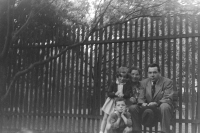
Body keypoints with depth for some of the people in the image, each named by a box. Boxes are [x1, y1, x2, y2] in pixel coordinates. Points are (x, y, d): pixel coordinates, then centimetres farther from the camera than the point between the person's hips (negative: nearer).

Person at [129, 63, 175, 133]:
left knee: (164, 106, -38)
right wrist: (142, 103, -18)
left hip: (161, 108, -4)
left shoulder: (167, 82, -6)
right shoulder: (144, 82, 8)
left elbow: (168, 99, -14)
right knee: (132, 108, -17)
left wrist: (156, 103, -32)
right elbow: (141, 98, 7)